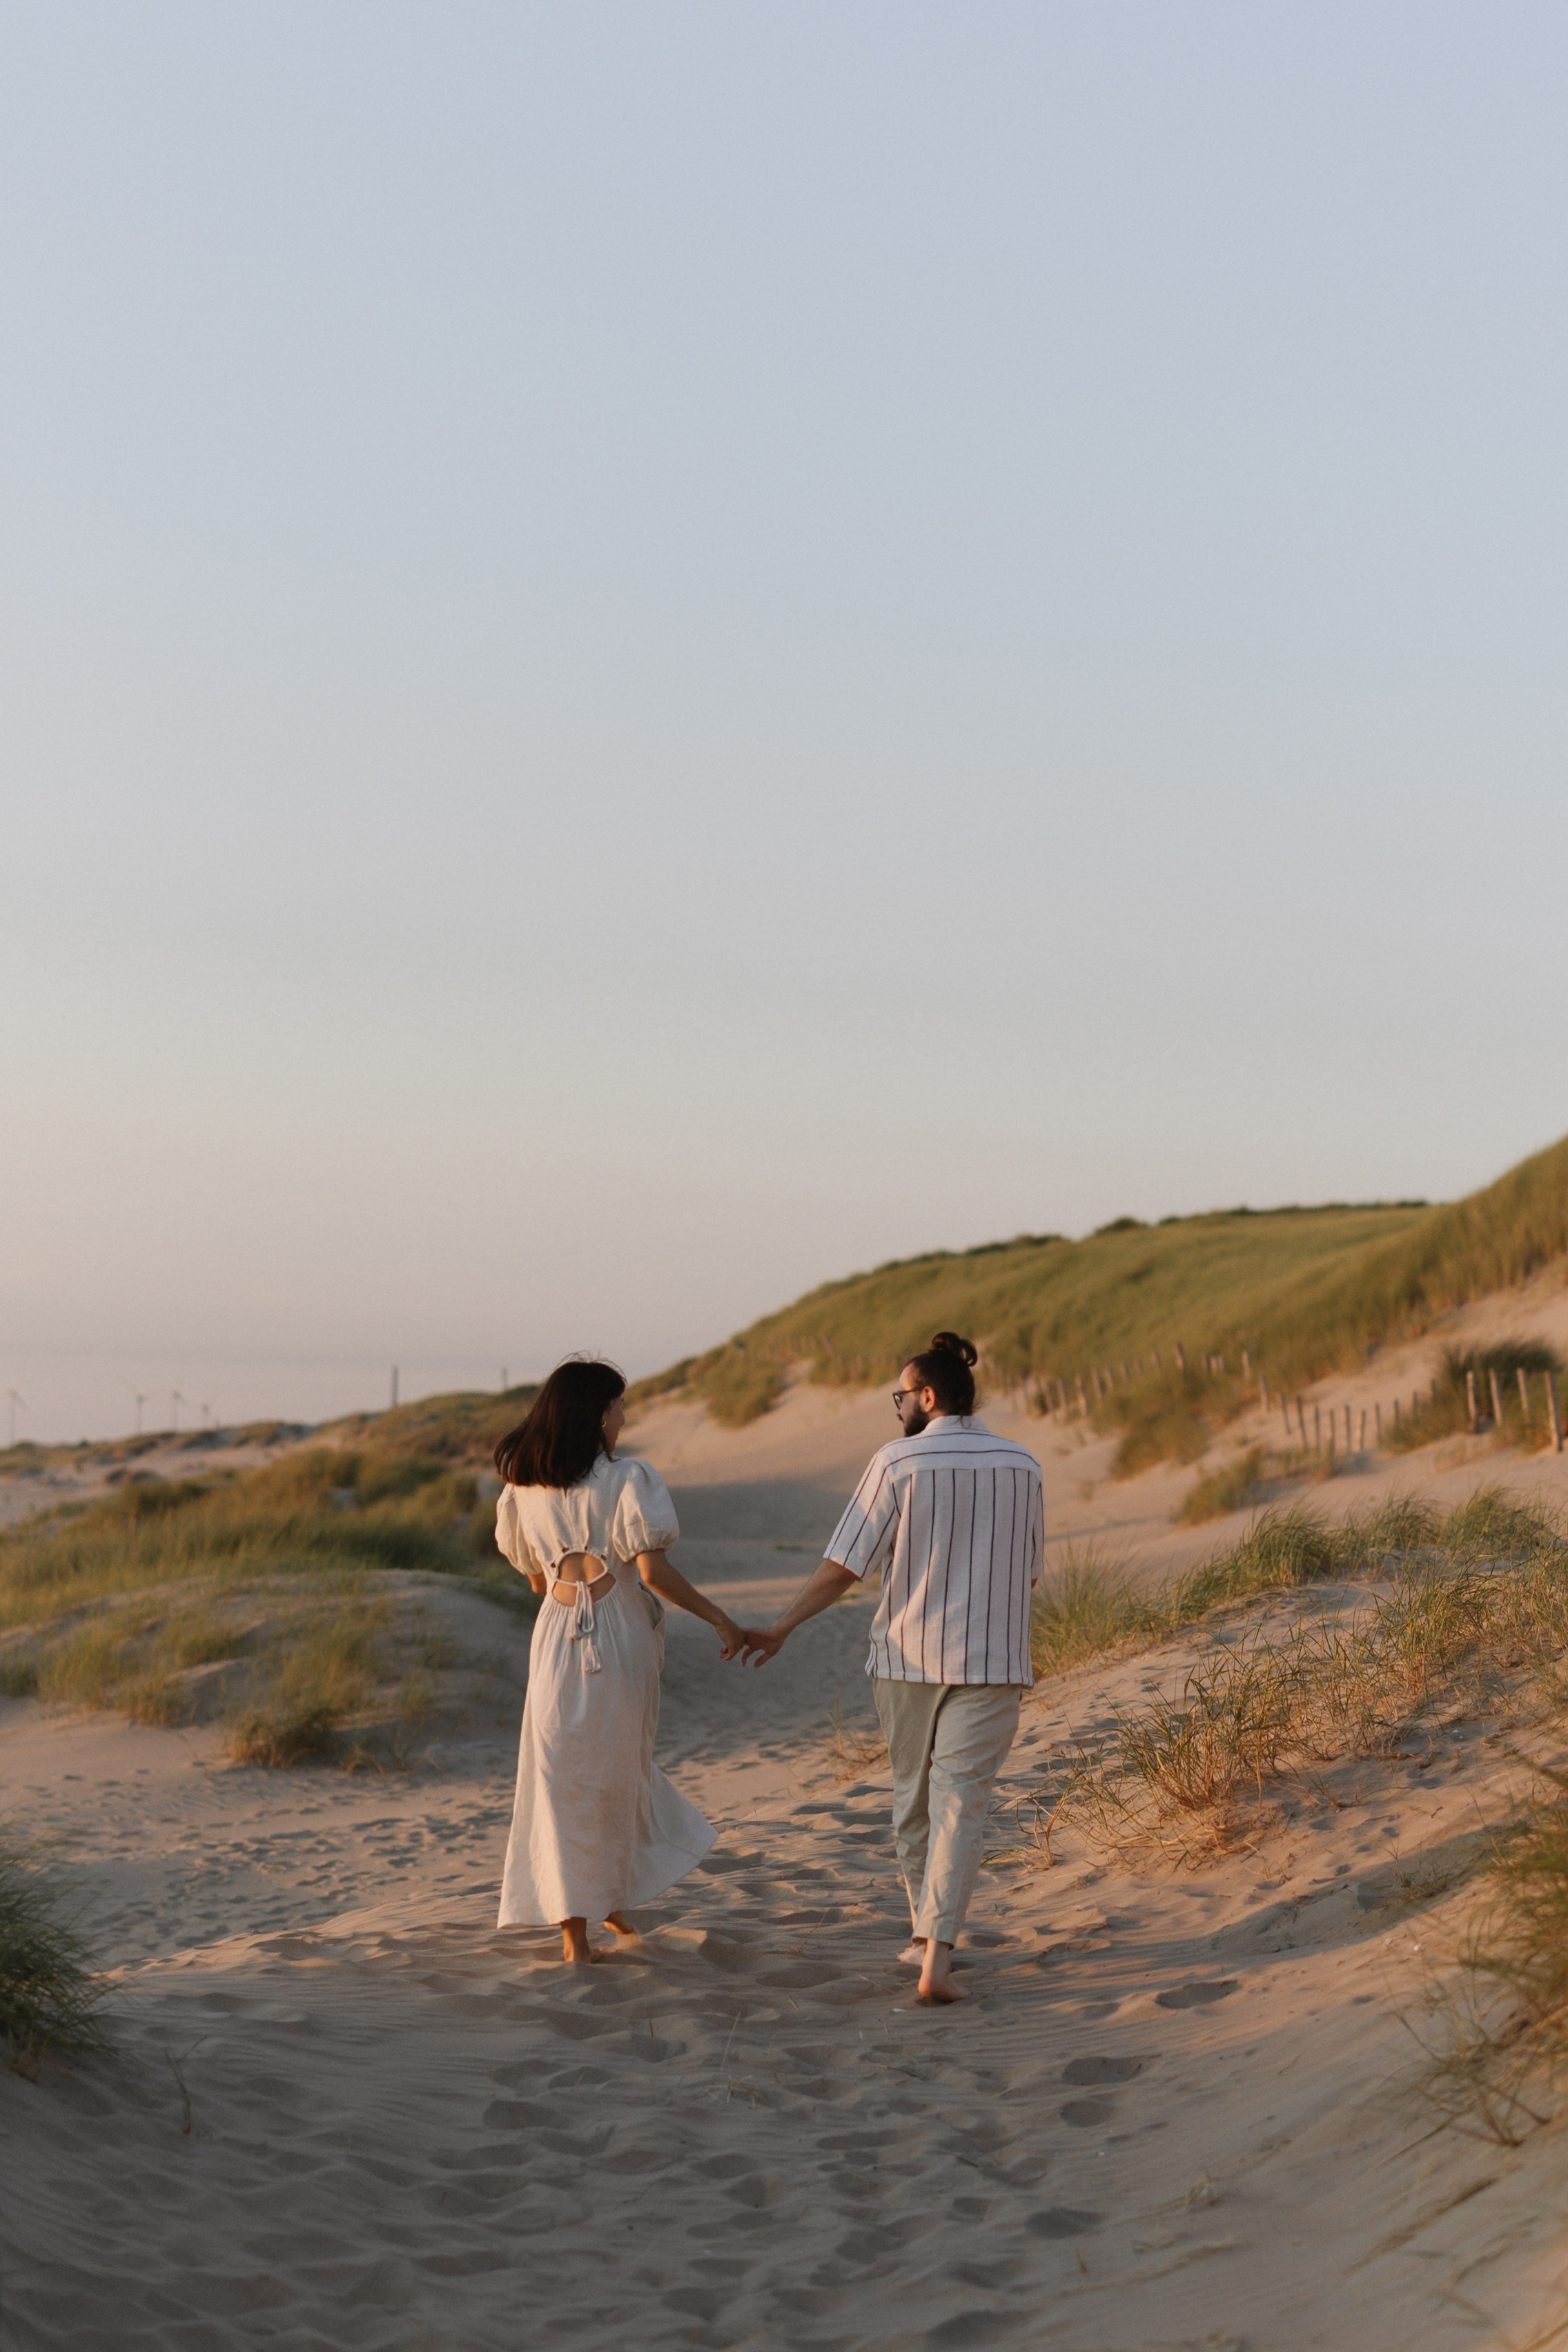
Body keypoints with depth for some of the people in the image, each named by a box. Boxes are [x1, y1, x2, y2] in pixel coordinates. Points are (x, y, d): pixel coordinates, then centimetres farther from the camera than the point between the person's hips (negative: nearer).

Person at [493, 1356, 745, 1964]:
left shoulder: (525, 1488, 4)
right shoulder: (628, 1479, -13)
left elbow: (536, 1579, 12)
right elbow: (653, 1571, -18)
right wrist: (718, 1618, -9)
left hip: (557, 1635, 3)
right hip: (620, 1637, -3)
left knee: (563, 1781, 7)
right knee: (616, 1772, 16)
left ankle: (574, 1930, 7)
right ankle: (611, 1898, 28)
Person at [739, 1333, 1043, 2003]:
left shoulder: (897, 1463, -8)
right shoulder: (1021, 1465, 1)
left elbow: (844, 1565, -9)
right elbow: (1029, 1572, 12)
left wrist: (780, 1628, 0)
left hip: (908, 1656, -1)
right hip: (991, 1662, 1)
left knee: (914, 1796, 17)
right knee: (959, 1803, -2)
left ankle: (926, 1935, 29)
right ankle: (937, 1955, -14)